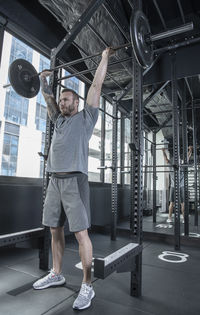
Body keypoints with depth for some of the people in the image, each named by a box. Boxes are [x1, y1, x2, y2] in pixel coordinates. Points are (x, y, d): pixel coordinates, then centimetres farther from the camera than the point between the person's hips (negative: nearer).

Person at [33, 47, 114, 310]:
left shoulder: (85, 117, 7)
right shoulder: (59, 120, 22)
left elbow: (96, 85, 7)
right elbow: (47, 98, 36)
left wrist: (104, 58, 14)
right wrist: (44, 80, 43)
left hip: (74, 180, -7)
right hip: (54, 180, 7)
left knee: (81, 233, -5)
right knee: (55, 230, 14)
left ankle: (87, 286, 8)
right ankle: (56, 274, 31)